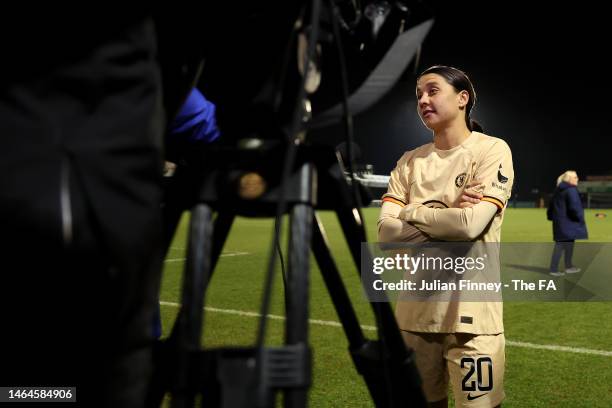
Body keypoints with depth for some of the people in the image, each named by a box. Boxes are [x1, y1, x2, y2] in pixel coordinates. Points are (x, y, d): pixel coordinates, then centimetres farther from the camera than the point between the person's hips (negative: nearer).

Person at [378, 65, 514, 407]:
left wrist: (410, 211, -5)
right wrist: (447, 218, -12)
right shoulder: (410, 161, 10)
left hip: (471, 310, -4)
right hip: (416, 307, 5)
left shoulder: (492, 150, -4)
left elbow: (471, 224, -18)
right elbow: (387, 231, -1)